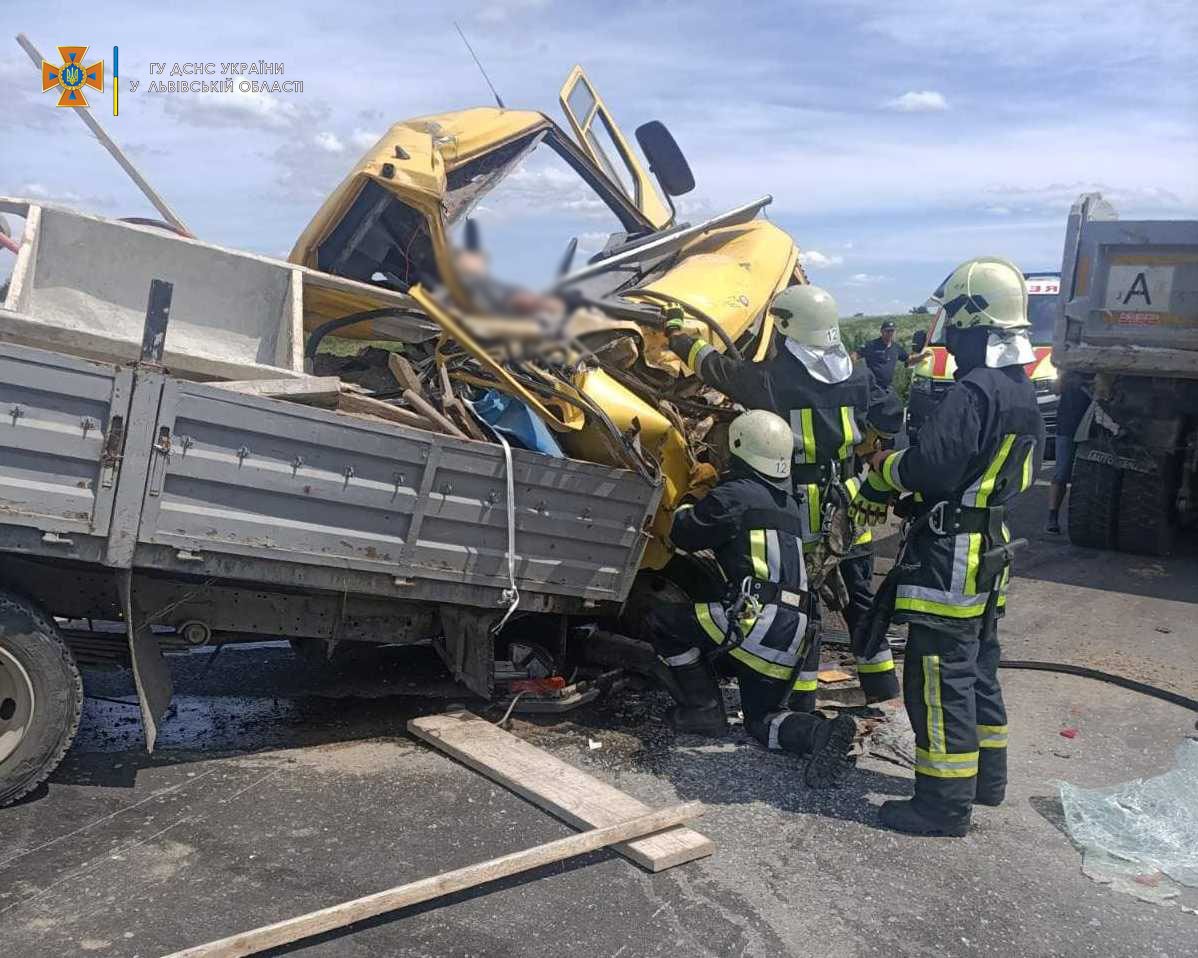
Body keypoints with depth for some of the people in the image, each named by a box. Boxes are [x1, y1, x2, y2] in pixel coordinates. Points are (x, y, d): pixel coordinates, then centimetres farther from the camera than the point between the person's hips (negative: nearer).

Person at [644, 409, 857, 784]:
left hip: (757, 621, -8)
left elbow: (684, 534, 6)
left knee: (662, 621, 8)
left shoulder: (734, 495, -4)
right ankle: (820, 731, -8)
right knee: (762, 718, 21)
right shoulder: (788, 505, 21)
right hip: (794, 635, 8)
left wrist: (685, 509, 27)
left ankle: (702, 708, 10)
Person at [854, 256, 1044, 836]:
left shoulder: (973, 391, -20)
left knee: (940, 678, -3)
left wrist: (884, 466, -5)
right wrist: (896, 490, 12)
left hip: (949, 554, -10)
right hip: (991, 549, 10)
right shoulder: (1022, 393, 12)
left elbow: (929, 467, -27)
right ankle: (986, 775, 34)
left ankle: (945, 803, 5)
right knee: (978, 667, 21)